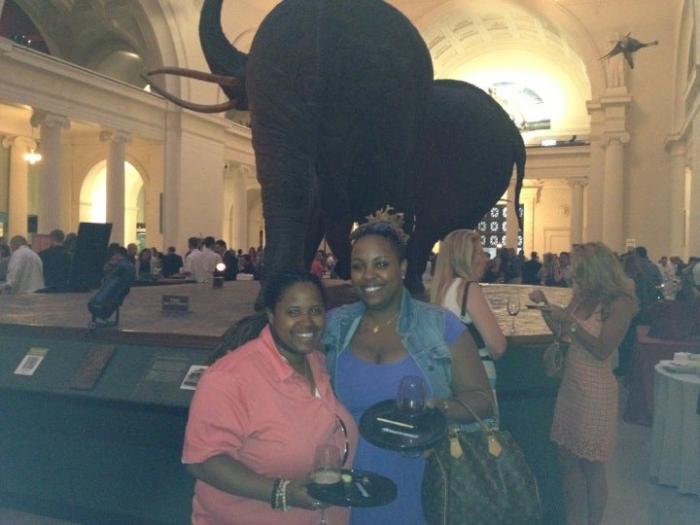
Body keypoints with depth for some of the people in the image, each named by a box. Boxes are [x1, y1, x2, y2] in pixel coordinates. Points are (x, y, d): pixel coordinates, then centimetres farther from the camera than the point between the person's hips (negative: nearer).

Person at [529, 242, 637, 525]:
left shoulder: (620, 302, -14)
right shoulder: (582, 296, 5)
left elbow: (602, 350, -18)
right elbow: (560, 331, 15)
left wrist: (569, 320, -20)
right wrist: (545, 305, 1)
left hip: (595, 392, -6)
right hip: (570, 385, 6)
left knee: (591, 467, 6)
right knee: (567, 459, 12)